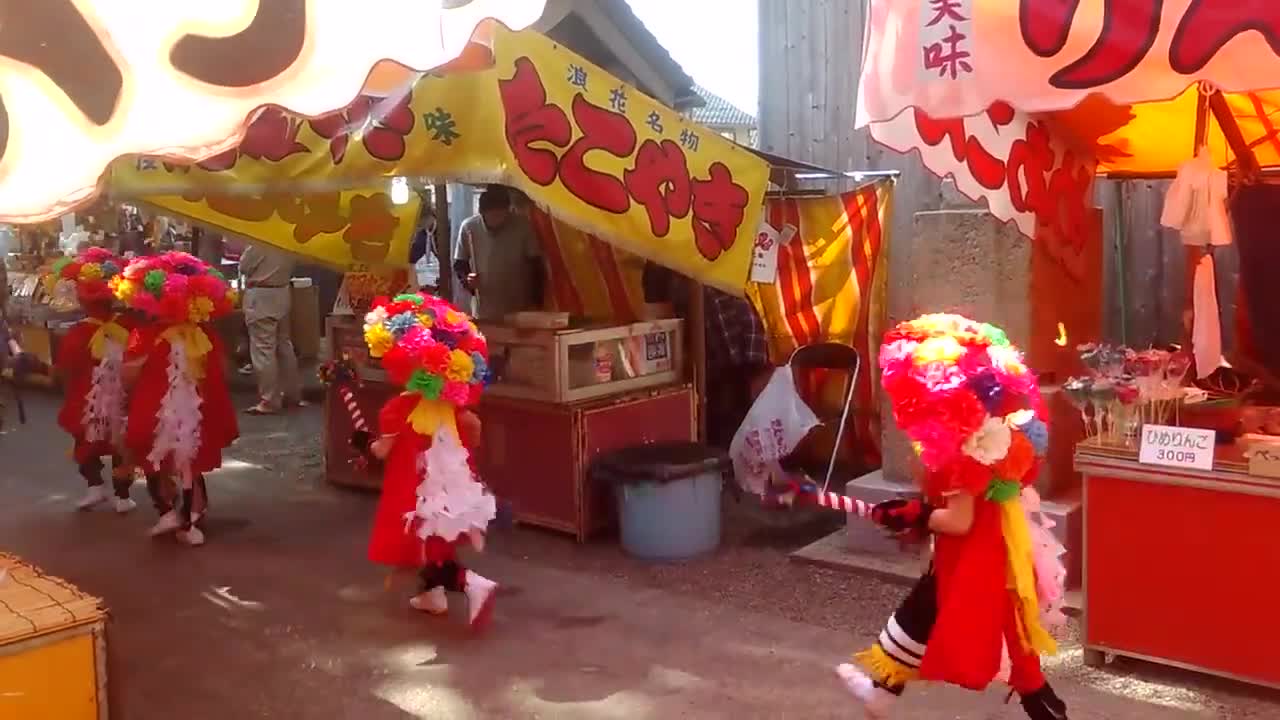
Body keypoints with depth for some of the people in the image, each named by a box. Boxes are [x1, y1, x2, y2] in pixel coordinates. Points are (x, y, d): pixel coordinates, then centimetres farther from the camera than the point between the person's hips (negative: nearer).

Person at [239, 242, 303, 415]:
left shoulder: (260, 240, -19)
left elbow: (244, 267, -8)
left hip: (261, 296, -7)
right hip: (282, 293, 7)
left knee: (263, 349, -2)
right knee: (284, 345, 16)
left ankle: (269, 401, 0)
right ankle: (292, 394, 24)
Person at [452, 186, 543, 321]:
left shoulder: (523, 225, -8)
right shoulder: (468, 227, -6)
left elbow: (535, 264, -2)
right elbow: (459, 264, 7)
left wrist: (537, 305, -5)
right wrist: (466, 279, -15)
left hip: (520, 311, 0)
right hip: (483, 313, 1)